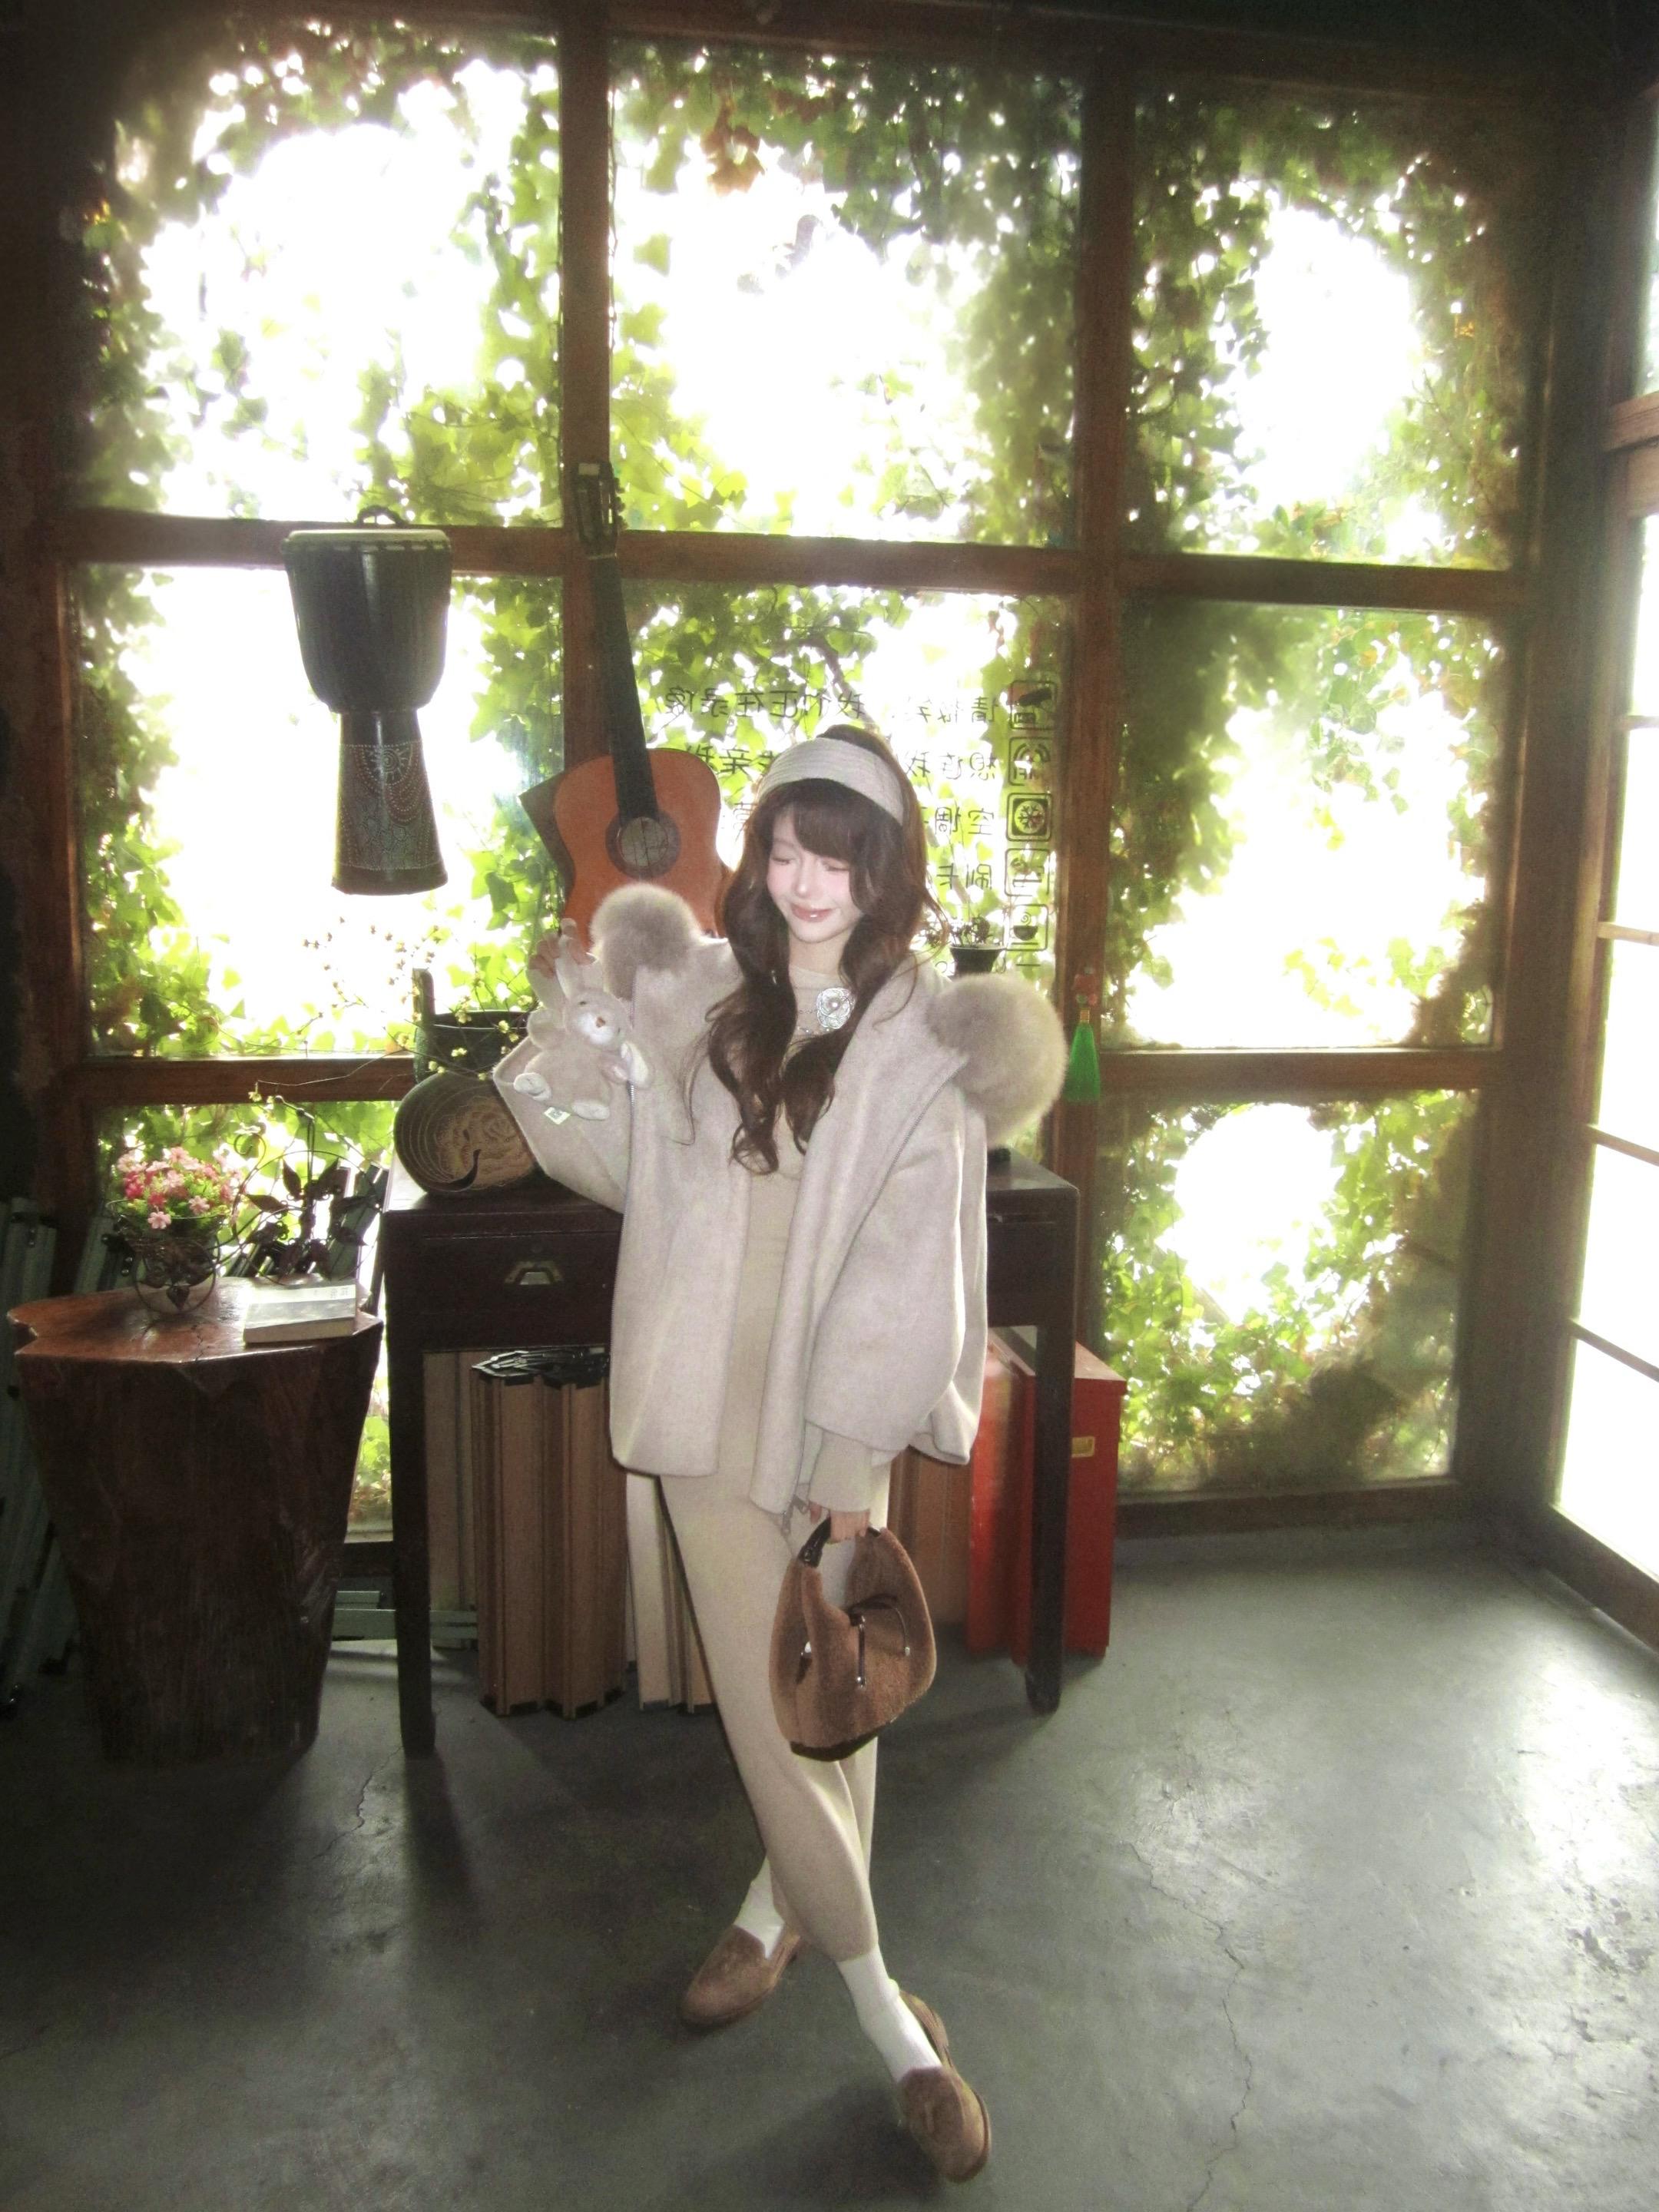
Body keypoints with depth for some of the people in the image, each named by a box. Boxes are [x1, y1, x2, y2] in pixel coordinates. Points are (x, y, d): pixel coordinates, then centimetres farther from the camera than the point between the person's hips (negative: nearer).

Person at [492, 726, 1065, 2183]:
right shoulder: (700, 997, 4)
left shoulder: (924, 1037, -7)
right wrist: (569, 1045, -1)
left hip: (831, 1401, -2)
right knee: (770, 1690, 8)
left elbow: (908, 1257, -11)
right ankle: (882, 2008, 25)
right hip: (706, 1391, 3)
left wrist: (854, 1441, -15)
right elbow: (627, 1162, 12)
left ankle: (780, 1901, 39)